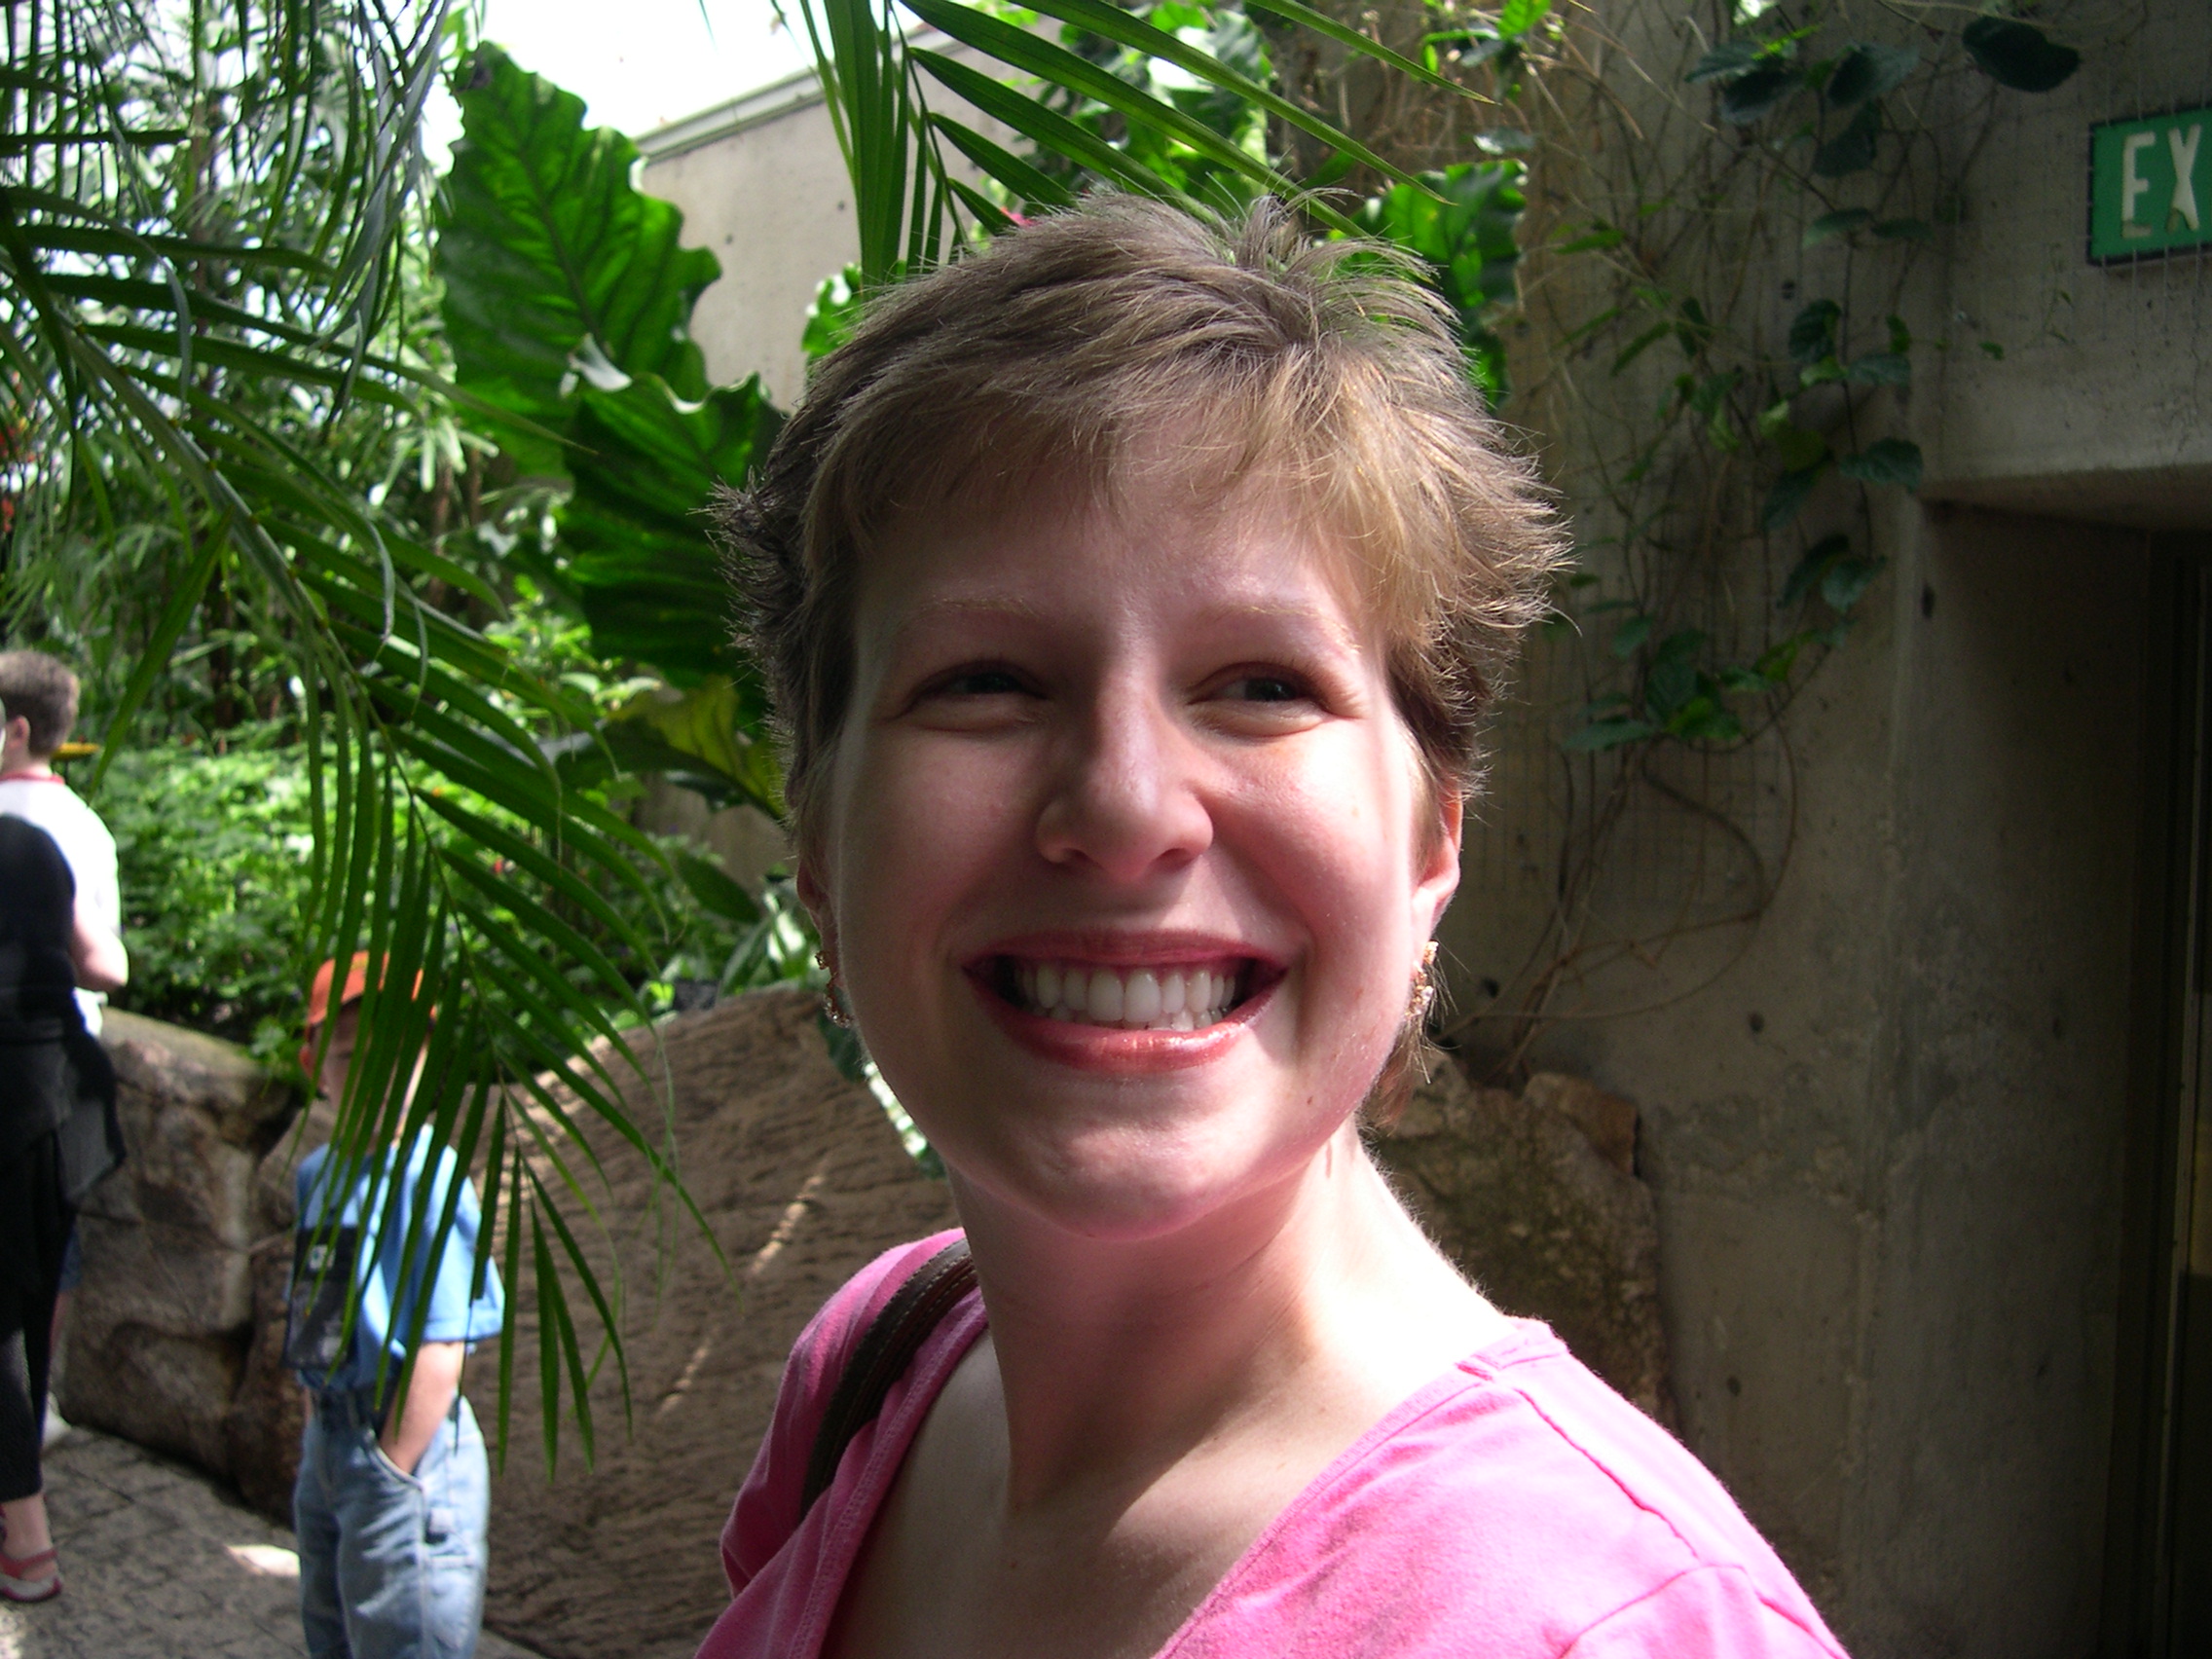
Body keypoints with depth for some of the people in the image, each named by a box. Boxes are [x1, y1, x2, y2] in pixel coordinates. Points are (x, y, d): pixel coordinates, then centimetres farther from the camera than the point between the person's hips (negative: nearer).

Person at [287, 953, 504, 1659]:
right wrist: (318, 1438, 8)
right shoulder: (316, 1175, 6)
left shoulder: (428, 1176, -17)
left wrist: (392, 1472, -16)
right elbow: (316, 1331, 13)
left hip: (408, 1442, -8)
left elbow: (440, 1349, -19)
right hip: (327, 1442, 8)